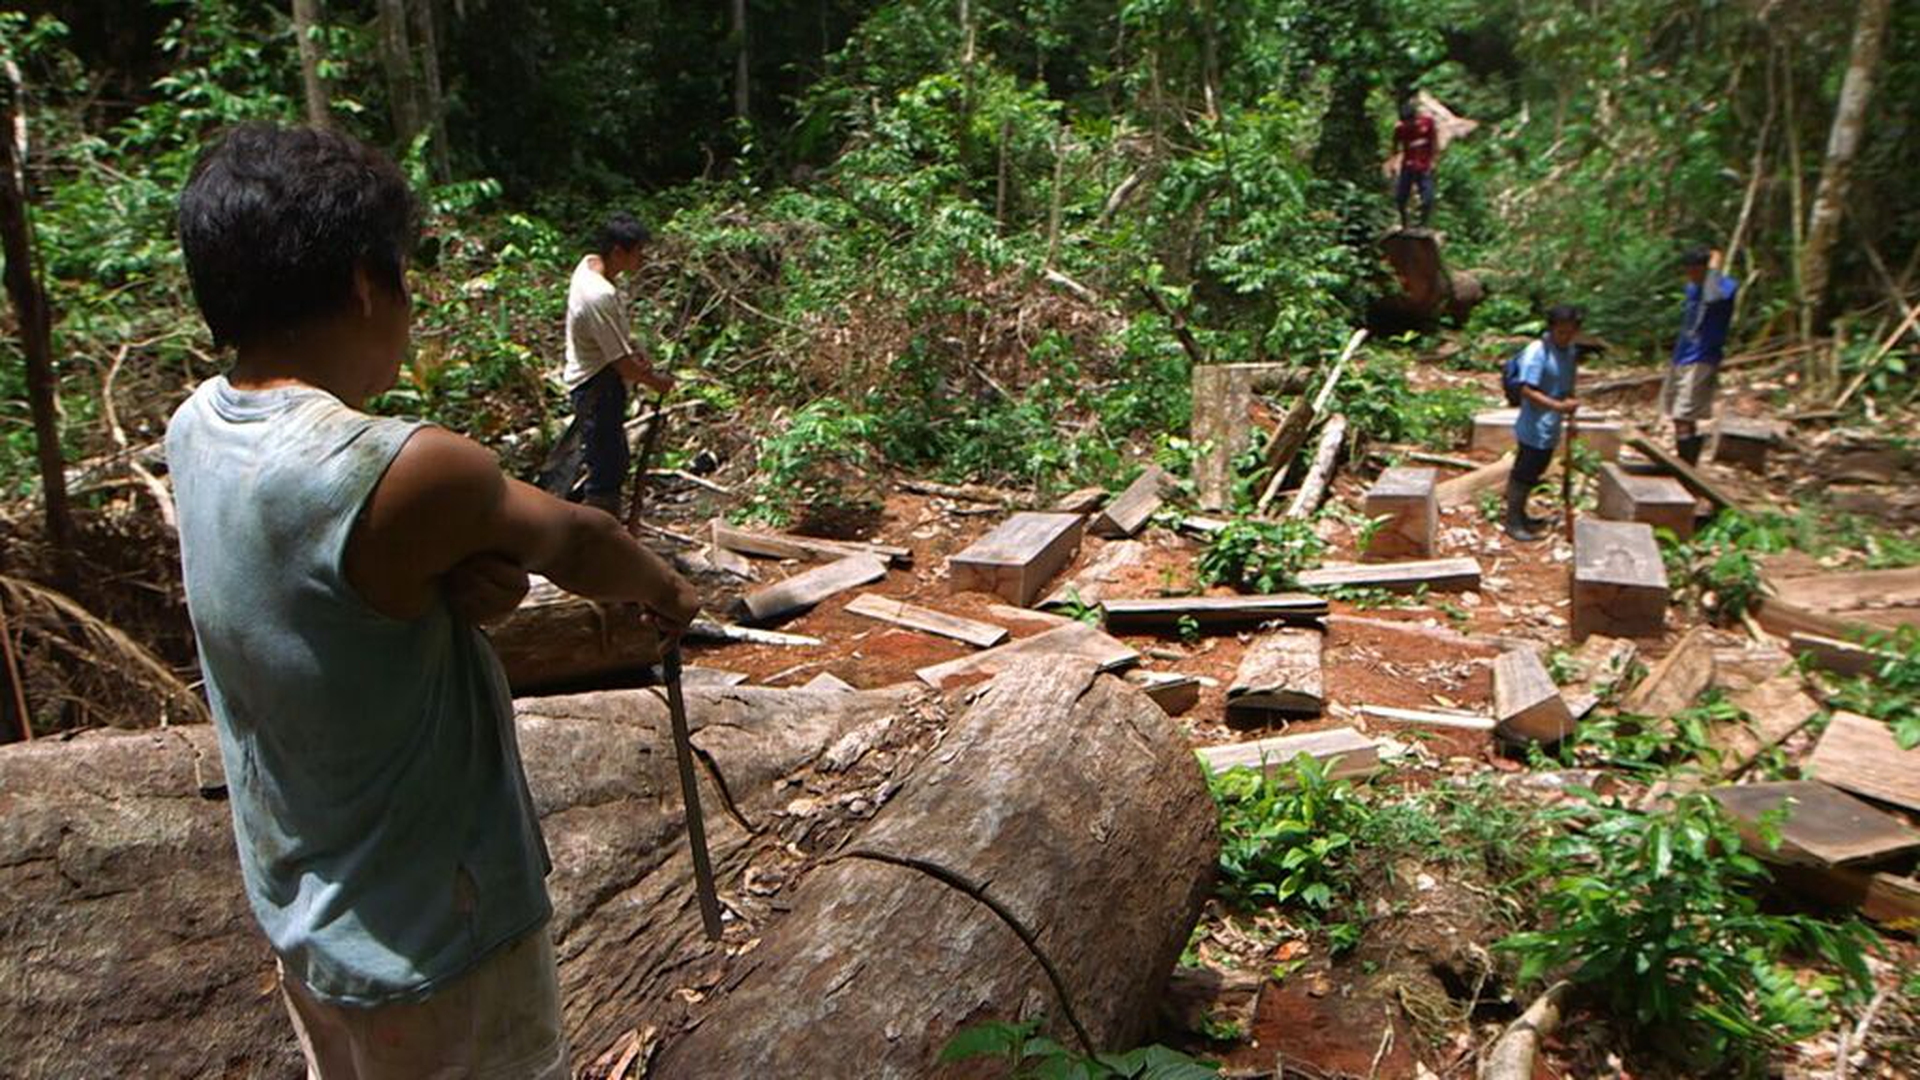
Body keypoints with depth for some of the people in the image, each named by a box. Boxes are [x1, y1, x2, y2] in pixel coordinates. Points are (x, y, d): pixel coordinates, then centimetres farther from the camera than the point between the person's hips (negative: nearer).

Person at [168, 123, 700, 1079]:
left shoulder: (197, 428, -8)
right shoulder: (399, 474, -31)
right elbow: (575, 544, -14)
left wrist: (459, 576, -21)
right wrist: (663, 591, 6)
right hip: (432, 942, -7)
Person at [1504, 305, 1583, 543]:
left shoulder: (1569, 351, 6)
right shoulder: (1537, 352, -21)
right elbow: (1527, 391, -26)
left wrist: (1570, 407, 8)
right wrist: (1558, 405, -33)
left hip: (1551, 429, 8)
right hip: (1535, 429, -8)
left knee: (1534, 473, 19)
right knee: (1523, 474, 2)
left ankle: (1520, 514, 34)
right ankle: (1513, 522, 14)